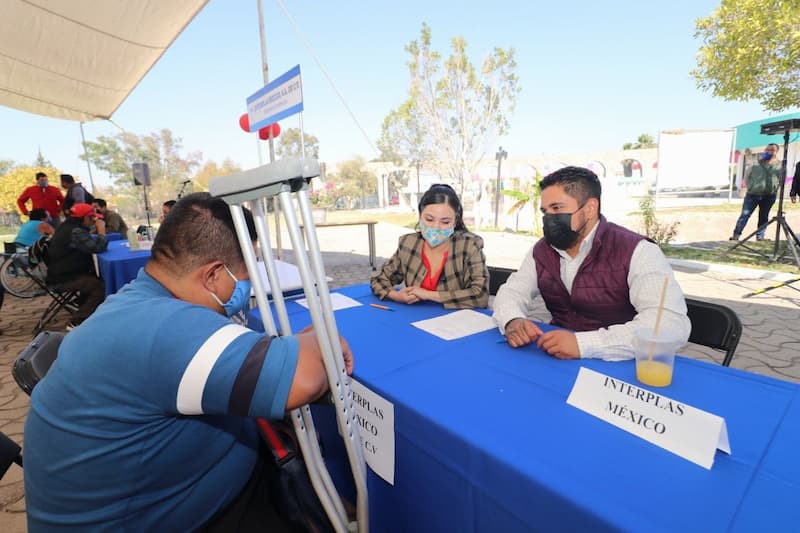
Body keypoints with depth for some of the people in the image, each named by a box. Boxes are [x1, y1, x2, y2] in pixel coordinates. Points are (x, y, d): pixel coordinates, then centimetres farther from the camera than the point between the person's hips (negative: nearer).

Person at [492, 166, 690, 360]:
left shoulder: (636, 252, -13)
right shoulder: (541, 251, 4)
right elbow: (511, 292, 3)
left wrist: (583, 343, -34)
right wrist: (512, 321, -20)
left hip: (616, 364, -3)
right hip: (556, 359, 4)